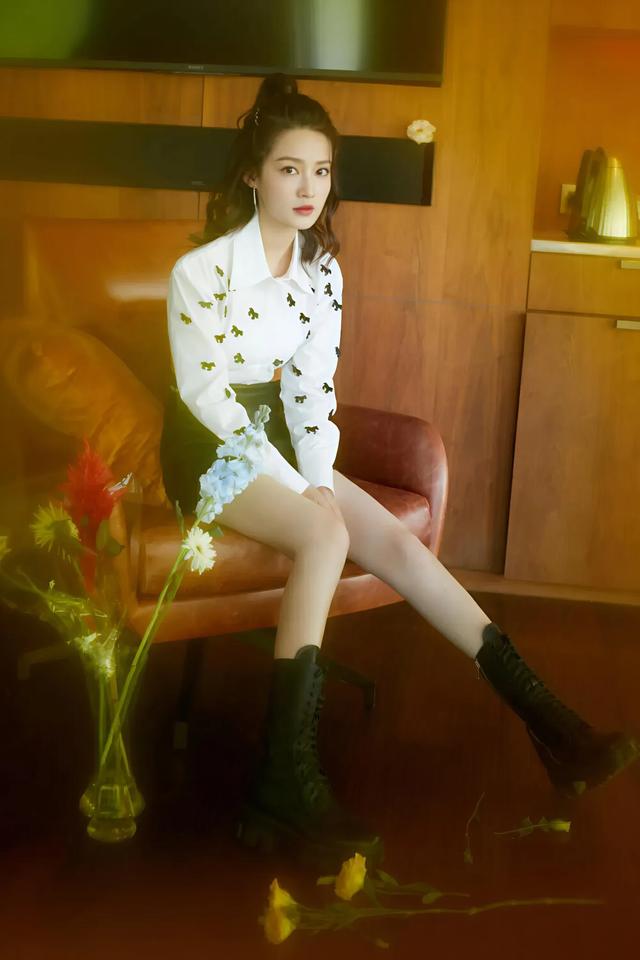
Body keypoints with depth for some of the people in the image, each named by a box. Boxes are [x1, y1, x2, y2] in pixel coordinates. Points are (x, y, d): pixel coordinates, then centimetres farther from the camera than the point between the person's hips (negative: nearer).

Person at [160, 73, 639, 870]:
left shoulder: (322, 273, 5)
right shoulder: (201, 271, -14)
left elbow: (311, 387, 4)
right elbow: (202, 392, -17)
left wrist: (320, 477, -13)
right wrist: (299, 489, -20)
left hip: (276, 438, 6)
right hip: (209, 449, -6)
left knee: (396, 542, -13)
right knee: (325, 535, -32)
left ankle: (546, 722, -12)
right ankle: (288, 784, -34)